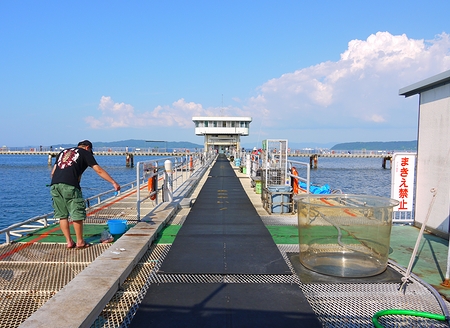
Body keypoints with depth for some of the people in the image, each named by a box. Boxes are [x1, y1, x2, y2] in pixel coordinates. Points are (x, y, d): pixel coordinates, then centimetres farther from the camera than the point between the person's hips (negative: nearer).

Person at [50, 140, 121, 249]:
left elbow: (53, 172, 26)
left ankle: (69, 242, 17)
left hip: (54, 185, 6)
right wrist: (113, 182, 7)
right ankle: (80, 241, 13)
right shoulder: (85, 153, 15)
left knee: (62, 215, 12)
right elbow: (99, 170, 6)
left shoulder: (63, 152, 31)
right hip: (70, 185, -6)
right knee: (77, 214, 4)